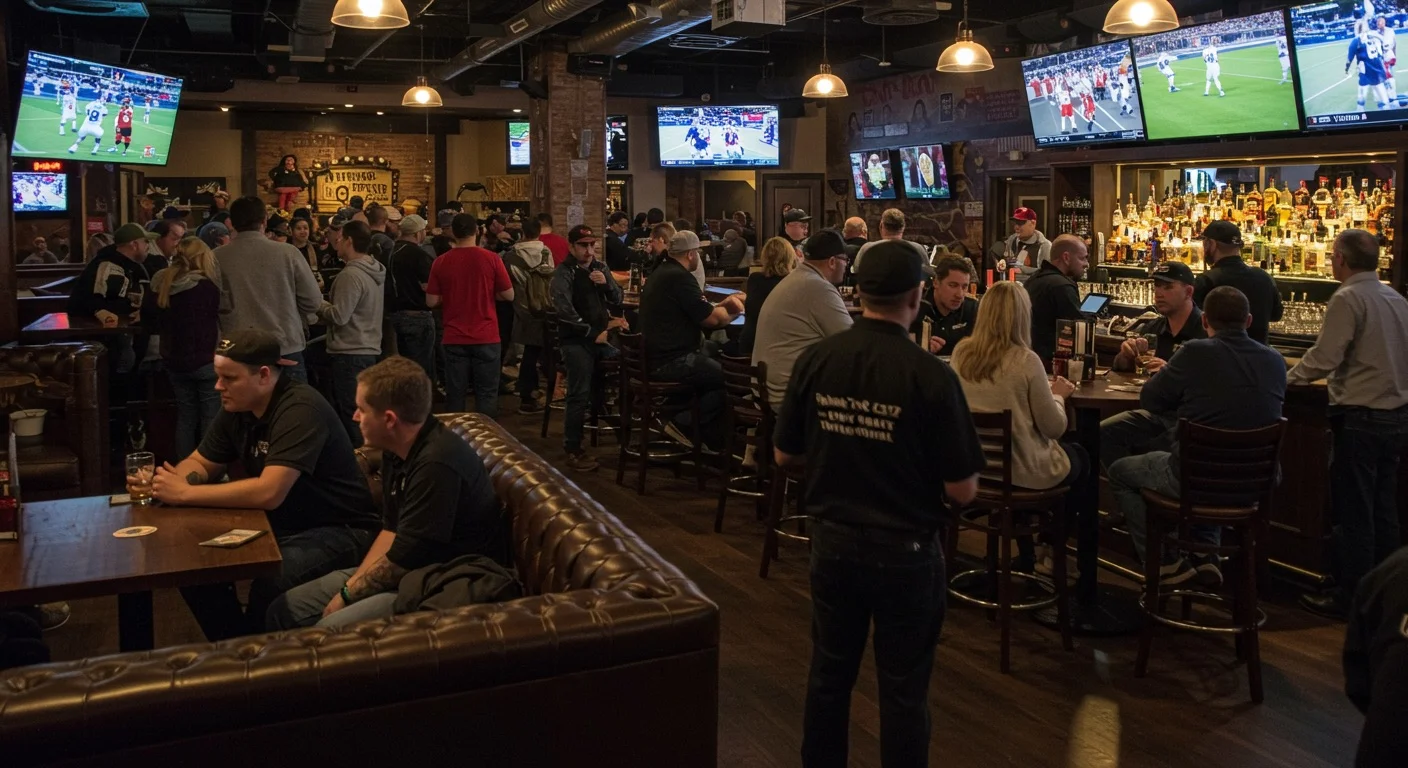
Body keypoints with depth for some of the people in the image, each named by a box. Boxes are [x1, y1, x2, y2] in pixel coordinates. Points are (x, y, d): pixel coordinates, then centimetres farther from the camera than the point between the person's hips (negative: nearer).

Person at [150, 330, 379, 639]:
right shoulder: (237, 407, 3)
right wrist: (169, 481, -10)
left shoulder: (300, 409, -24)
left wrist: (185, 494, -25)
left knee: (270, 582, -33)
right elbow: (201, 463, 14)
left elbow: (269, 492, -32)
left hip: (341, 532, -9)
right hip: (280, 527, 9)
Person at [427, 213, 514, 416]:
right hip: (486, 337, -2)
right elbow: (509, 295, -4)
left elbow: (431, 301, -1)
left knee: (455, 395, 9)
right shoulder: (491, 259, -8)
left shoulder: (441, 262, -3)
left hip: (454, 339, 2)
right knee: (486, 394, 5)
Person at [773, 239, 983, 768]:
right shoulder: (931, 375, -18)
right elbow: (962, 491, -13)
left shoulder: (816, 360, -8)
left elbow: (784, 455, 3)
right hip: (904, 550, -3)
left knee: (829, 675, 19)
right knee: (902, 690, 11)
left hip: (832, 541, 4)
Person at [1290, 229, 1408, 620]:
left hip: (1362, 417, -8)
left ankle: (1351, 598, 6)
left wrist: (1289, 378, -3)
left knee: (1353, 513, 0)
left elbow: (1324, 358, -20)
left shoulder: (1349, 298, -14)